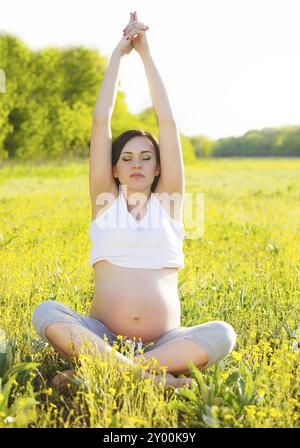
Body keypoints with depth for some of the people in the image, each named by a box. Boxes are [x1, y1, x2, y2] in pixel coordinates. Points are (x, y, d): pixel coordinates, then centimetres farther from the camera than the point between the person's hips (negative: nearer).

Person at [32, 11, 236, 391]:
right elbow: (100, 121, 7)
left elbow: (168, 123, 8)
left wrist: (145, 53, 12)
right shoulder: (105, 200, 11)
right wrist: (118, 53, 11)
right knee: (45, 313, -28)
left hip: (165, 340, 1)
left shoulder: (167, 201, 12)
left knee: (222, 334, -29)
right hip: (102, 335, 0)